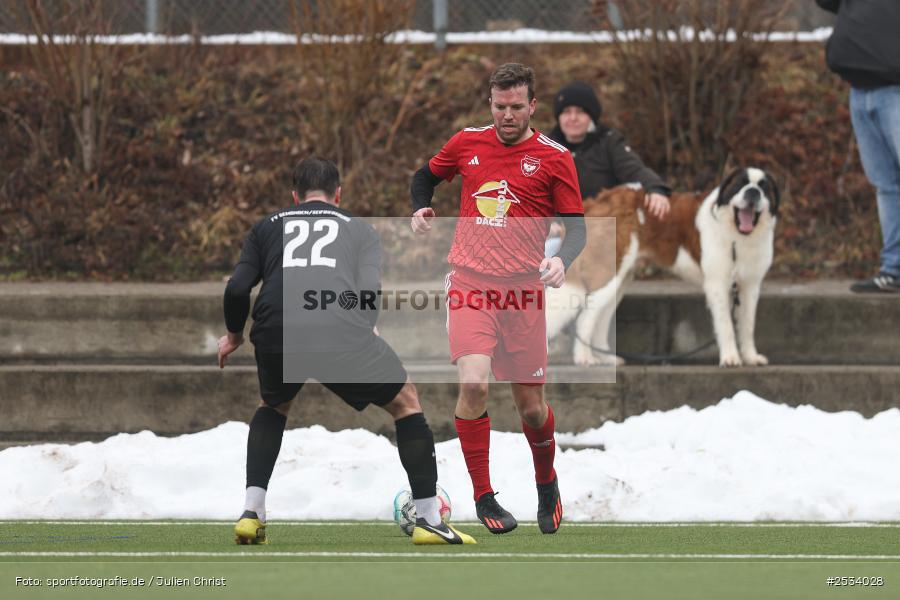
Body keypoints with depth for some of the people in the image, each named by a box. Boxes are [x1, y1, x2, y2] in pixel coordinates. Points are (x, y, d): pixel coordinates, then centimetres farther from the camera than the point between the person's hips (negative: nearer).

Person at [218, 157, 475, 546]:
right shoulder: (359, 229, 26)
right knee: (405, 402, 21)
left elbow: (238, 287, 15)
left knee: (273, 407, 34)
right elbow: (369, 292, 9)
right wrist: (362, 344, 23)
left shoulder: (268, 226, 28)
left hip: (276, 335, 2)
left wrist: (233, 335, 33)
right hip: (341, 332, -2)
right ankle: (429, 521, 15)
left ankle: (251, 513, 20)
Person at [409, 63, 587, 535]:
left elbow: (576, 227, 1)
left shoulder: (553, 157, 0)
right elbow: (426, 176, 25)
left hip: (523, 291, 0)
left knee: (531, 406, 4)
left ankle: (547, 484, 35)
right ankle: (482, 497, -9)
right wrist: (421, 209, 4)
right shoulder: (468, 143, 7)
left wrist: (562, 260, -19)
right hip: (470, 283, 0)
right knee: (473, 382, -21)